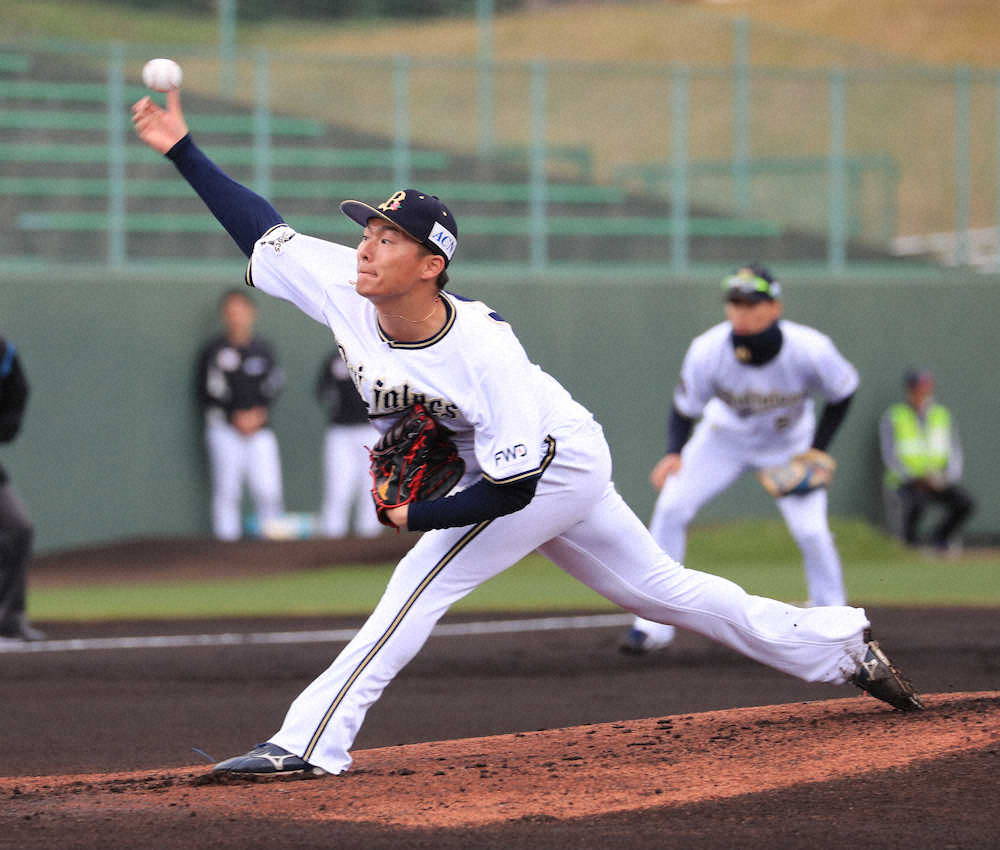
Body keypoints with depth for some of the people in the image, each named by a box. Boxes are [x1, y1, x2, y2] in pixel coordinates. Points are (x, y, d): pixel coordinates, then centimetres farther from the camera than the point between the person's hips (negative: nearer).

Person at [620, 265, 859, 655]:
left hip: (788, 444, -1)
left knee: (811, 530, -16)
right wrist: (674, 453, -33)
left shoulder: (810, 350, -32)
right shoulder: (708, 351, -30)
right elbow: (685, 407, -15)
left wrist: (817, 450, -17)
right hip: (725, 438, 1)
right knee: (671, 506, -15)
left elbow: (843, 392, -12)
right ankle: (654, 624, -5)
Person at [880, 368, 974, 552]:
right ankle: (909, 540, -9)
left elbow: (955, 454, 2)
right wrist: (918, 479, -24)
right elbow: (890, 457, -12)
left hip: (939, 483, 3)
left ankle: (941, 537, 1)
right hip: (904, 482, -3)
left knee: (965, 503, -24)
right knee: (916, 502, -37)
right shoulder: (892, 417, -5)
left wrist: (946, 477, -19)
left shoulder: (943, 415, 6)